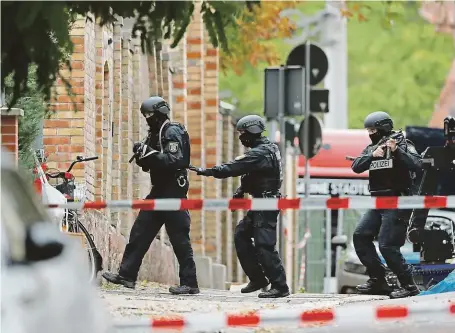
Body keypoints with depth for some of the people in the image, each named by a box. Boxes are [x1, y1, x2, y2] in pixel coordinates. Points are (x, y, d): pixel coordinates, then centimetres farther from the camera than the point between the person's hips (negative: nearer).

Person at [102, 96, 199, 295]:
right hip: (159, 190, 10)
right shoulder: (155, 133, 17)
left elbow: (174, 161, -23)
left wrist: (150, 153, -26)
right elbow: (151, 165, 20)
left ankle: (189, 283, -6)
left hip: (173, 191, -10)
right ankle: (127, 275, 8)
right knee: (140, 232, 7)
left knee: (179, 238, -9)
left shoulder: (172, 132, -11)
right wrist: (142, 156, 0)